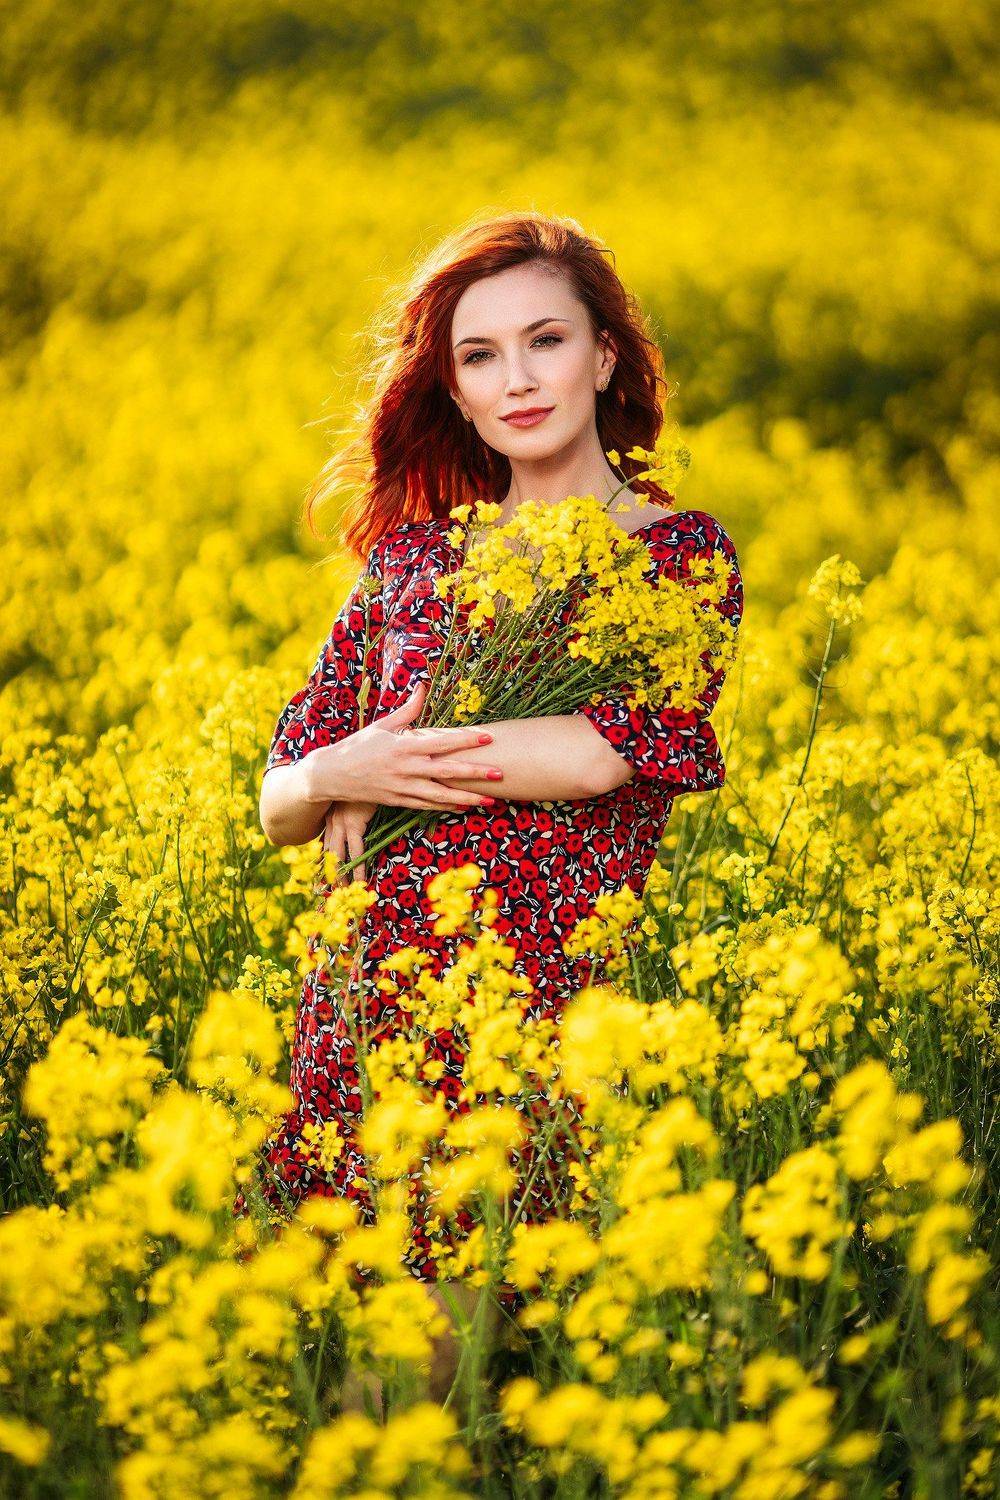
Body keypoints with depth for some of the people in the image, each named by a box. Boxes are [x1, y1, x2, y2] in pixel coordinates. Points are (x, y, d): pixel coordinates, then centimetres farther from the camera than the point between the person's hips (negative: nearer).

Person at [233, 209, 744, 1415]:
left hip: (548, 1006, -4)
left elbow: (620, 752, -15)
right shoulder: (413, 555, 15)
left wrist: (371, 767, -6)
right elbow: (280, 800, 18)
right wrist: (338, 780, -7)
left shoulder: (681, 553, 3)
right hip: (364, 1007, 4)